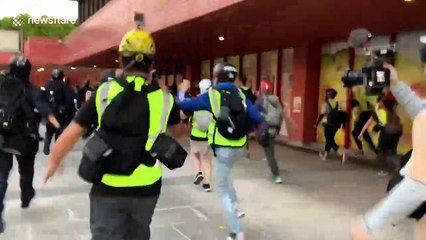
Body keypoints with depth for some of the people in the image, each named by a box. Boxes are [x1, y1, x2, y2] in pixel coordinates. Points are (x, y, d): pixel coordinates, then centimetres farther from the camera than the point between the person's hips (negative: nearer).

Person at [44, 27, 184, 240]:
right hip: (146, 189, 1)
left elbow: (72, 133, -2)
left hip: (107, 188, -1)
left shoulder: (104, 93, -6)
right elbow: (177, 130, 18)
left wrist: (53, 162, 15)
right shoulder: (164, 98, -3)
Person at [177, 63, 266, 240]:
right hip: (239, 147, 5)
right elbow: (256, 118, -1)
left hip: (223, 149, -5)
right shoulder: (241, 95, 4)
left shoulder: (211, 95, -7)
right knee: (224, 175, 33)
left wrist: (182, 91, 19)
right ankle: (235, 208, 30)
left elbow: (184, 105, -2)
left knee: (223, 189, 6)